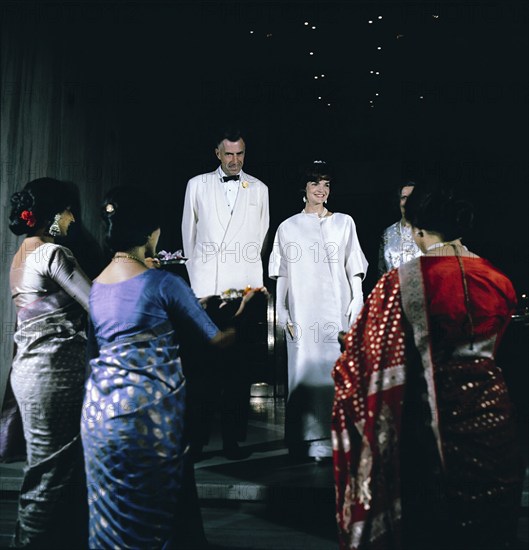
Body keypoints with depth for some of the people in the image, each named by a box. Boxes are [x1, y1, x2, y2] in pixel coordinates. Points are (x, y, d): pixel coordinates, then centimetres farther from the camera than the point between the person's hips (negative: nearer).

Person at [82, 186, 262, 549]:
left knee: (112, 512, 17)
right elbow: (218, 340, -6)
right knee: (153, 508, 9)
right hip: (149, 407, -6)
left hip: (100, 407, 7)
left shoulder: (96, 286, 7)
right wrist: (244, 312, 13)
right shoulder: (164, 282, -12)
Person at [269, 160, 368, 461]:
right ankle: (306, 442, 9)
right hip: (303, 311, 0)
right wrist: (284, 315, 1)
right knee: (305, 371, 0)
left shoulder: (344, 223, 11)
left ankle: (335, 440, 8)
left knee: (336, 370, -2)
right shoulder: (288, 227, 10)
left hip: (337, 311, 0)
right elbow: (281, 276, 9)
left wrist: (357, 307, 1)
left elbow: (355, 270, 9)